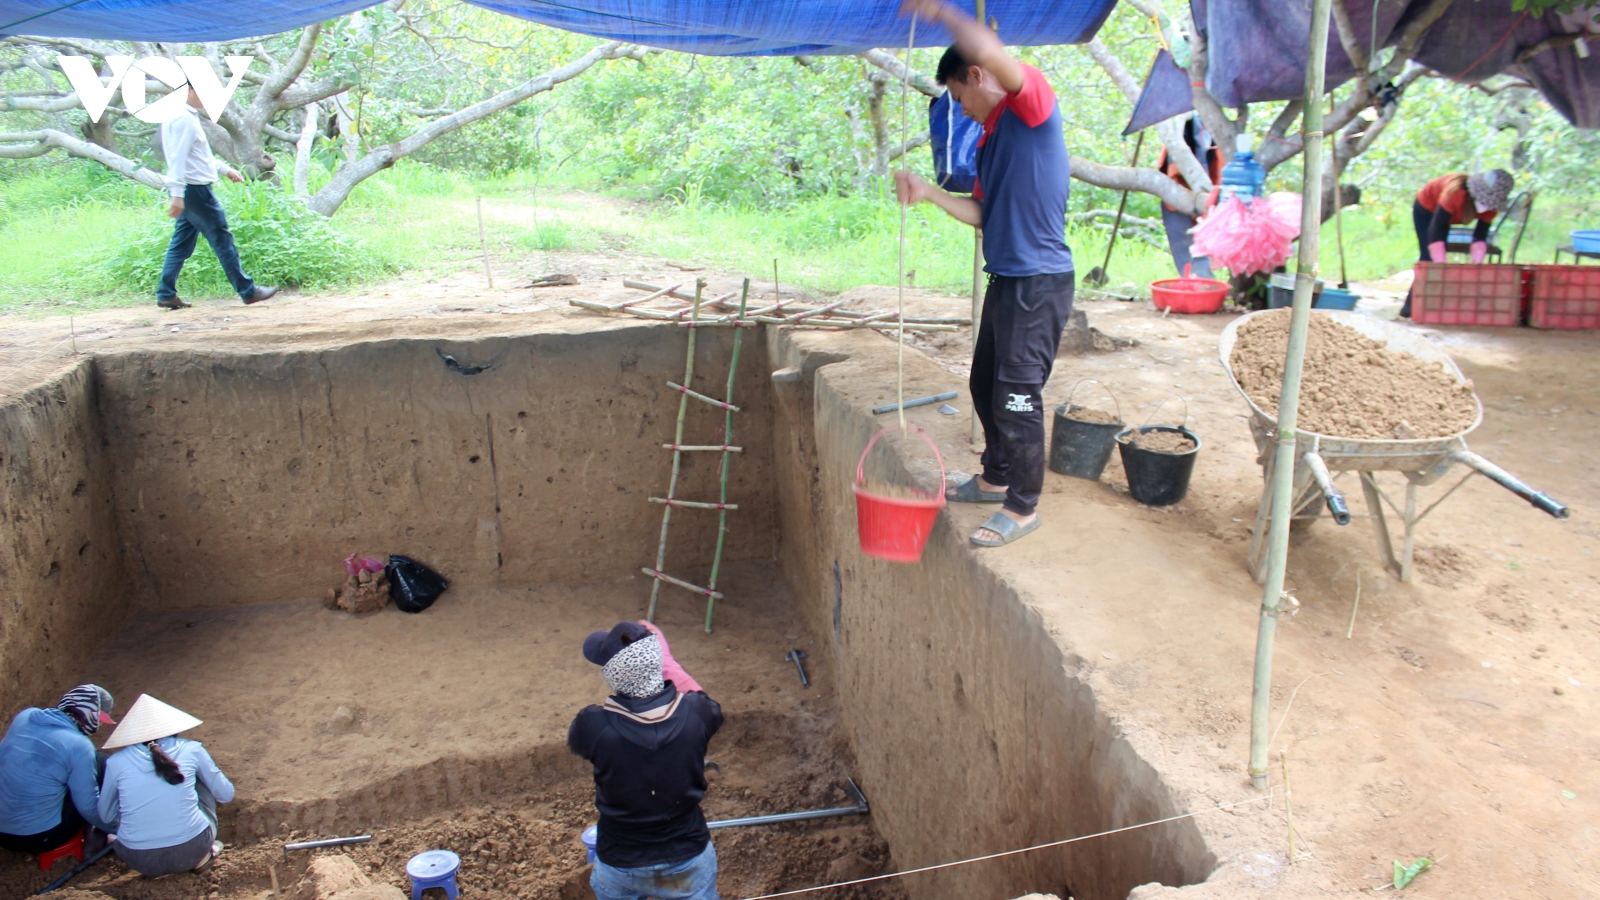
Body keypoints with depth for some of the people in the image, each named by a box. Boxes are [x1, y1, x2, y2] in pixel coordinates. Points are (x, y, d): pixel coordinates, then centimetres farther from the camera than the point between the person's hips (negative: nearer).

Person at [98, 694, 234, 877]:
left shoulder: (117, 761, 4)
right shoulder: (191, 750, 3)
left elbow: (106, 816, 16)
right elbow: (226, 794, 14)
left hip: (138, 860, 2)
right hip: (191, 850, -2)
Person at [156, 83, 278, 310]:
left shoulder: (188, 116, 16)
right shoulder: (184, 119, -16)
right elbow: (178, 158, -22)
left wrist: (226, 169, 29)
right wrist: (177, 194, -26)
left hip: (189, 191, 10)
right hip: (195, 189, -10)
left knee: (181, 243, 10)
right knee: (222, 240, -3)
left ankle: (166, 294, 11)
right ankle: (247, 291, 3)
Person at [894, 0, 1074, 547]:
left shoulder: (1032, 103, -11)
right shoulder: (990, 138, 16)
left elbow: (993, 53, -31)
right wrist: (929, 193, 4)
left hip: (1039, 283, -10)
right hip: (1005, 278, 10)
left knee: (1016, 399, -4)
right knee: (985, 385, 20)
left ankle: (1023, 507, 10)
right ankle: (996, 478, 37)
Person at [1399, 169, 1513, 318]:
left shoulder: (1490, 206, -26)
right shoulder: (1456, 193, -45)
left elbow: (1480, 235, -18)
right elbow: (1436, 228, -42)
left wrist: (1476, 263, -30)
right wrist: (1440, 264, -42)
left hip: (1444, 213, 6)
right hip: (1426, 209, -6)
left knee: (1436, 257, 7)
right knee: (1429, 258, -15)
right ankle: (1410, 307, -12)